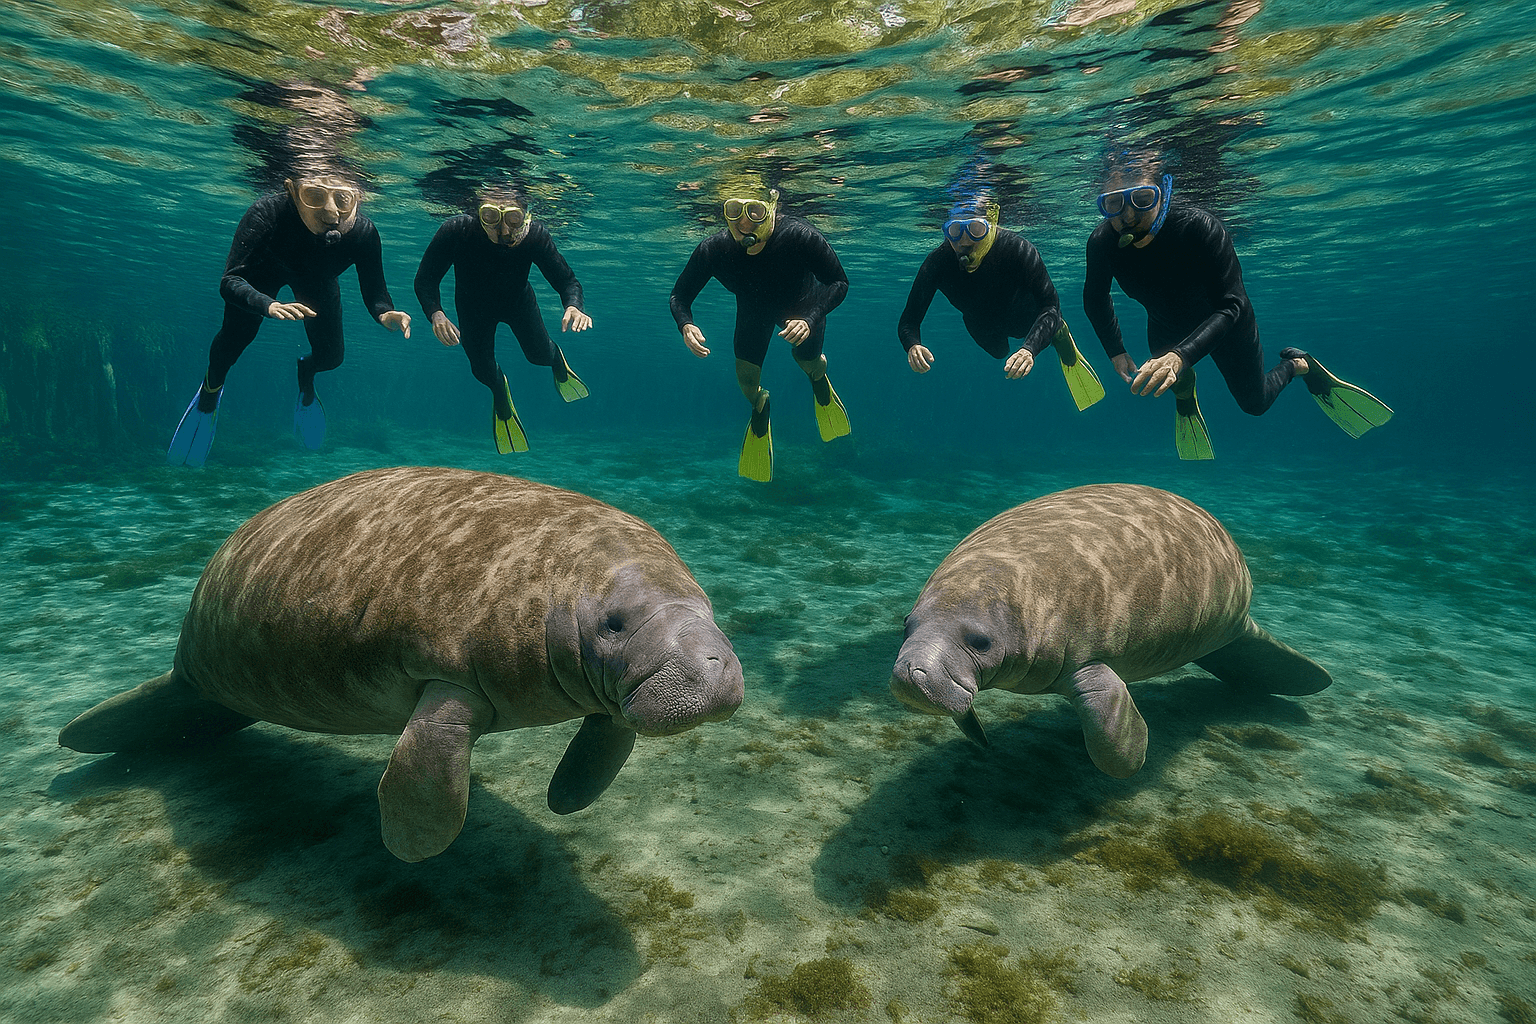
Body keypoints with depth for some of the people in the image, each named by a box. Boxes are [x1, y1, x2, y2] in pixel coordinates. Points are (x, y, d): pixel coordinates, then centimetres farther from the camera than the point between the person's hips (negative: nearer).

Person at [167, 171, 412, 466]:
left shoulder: (362, 231, -39)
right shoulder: (268, 212, -43)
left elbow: (374, 292, -28)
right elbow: (230, 281, -41)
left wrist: (385, 313, -52)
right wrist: (269, 305, -62)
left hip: (317, 279, 2)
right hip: (265, 266, -1)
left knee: (330, 356, -3)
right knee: (236, 336, -7)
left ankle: (305, 374, 37)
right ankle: (210, 390, 29)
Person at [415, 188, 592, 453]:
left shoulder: (534, 236, -38)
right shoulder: (456, 231, -39)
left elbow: (567, 280, -31)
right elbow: (425, 279, -30)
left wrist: (573, 306, -54)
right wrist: (435, 314, -49)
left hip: (518, 302, 0)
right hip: (474, 307, 0)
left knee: (540, 356, 3)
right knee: (481, 368, 2)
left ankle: (558, 362, 45)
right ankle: (499, 394, 42)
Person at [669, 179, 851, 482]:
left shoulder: (798, 236, -42)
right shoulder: (713, 249, -37)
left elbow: (839, 283, -31)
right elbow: (679, 295, -23)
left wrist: (810, 320, -48)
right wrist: (685, 325, -46)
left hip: (802, 304, -1)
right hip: (753, 308, 1)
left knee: (808, 360, 3)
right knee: (745, 374, -1)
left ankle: (819, 378, 45)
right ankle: (759, 404, 37)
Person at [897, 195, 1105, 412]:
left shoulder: (1016, 249, -43)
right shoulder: (938, 261, -38)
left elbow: (1051, 307, -46)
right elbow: (908, 320, -36)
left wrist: (1030, 349, -64)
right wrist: (913, 346, -60)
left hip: (1025, 320, -2)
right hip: (981, 326, 2)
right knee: (999, 353, 25)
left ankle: (1060, 334, 15)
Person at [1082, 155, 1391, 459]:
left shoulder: (1200, 227, -41)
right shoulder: (1102, 242, -31)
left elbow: (1230, 306, -42)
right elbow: (1095, 296, -9)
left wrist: (1182, 354, -59)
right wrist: (1115, 351, -11)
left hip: (1224, 324, -2)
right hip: (1166, 326, 3)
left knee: (1255, 402, 12)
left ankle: (1299, 364, 42)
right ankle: (1185, 396, 26)